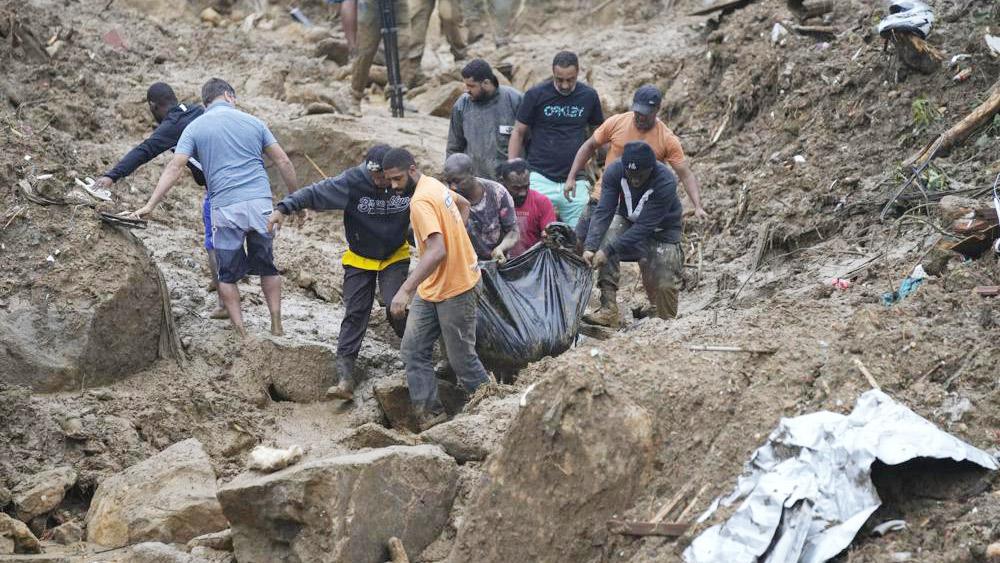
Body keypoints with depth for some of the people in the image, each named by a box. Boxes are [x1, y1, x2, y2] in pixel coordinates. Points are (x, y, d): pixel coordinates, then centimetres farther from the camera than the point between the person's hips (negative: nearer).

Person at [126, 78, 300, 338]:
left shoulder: (195, 127, 4)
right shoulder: (253, 122, 8)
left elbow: (174, 167, -5)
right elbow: (283, 162, 7)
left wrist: (150, 205, -6)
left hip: (226, 208, -2)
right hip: (261, 203, 2)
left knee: (228, 273, 10)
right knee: (267, 266, 17)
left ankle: (241, 334, 5)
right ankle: (276, 327, 14)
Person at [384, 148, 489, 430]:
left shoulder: (421, 202, -25)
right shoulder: (433, 184, 6)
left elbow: (437, 251, -36)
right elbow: (463, 204, 26)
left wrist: (405, 290, -42)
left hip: (455, 289, -10)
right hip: (431, 288, 10)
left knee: (462, 359, 2)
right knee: (413, 350, 6)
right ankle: (429, 414, 8)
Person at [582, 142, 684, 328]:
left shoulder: (665, 182, -34)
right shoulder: (614, 171, -24)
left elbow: (644, 227, -35)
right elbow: (603, 211, -27)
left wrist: (608, 250, -40)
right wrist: (590, 247, -40)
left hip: (661, 230, -2)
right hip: (627, 221, 2)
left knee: (664, 284, -12)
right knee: (608, 236, -29)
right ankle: (609, 311, -29)